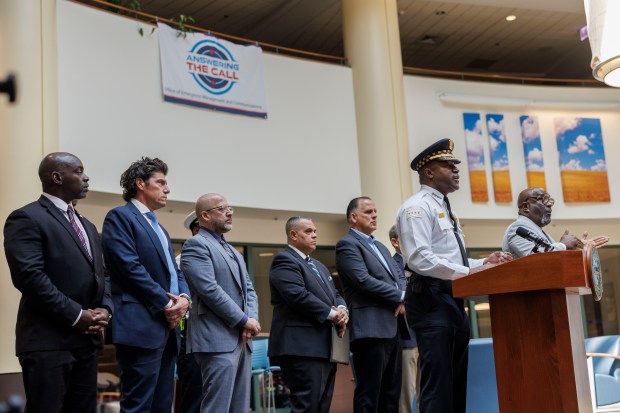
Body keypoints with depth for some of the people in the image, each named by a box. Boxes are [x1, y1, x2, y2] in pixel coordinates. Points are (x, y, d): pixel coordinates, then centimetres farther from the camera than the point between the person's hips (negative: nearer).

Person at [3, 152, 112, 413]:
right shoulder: (27, 218, -7)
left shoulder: (87, 226, 21)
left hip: (86, 340, 8)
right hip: (48, 341, -8)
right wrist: (76, 316, -17)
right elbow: (29, 276, -18)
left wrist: (105, 308, 0)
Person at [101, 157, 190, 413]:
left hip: (167, 327, 9)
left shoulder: (159, 227, 25)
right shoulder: (120, 217, -3)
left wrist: (184, 297, -1)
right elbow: (130, 267, -14)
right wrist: (165, 303, -12)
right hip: (141, 326, -9)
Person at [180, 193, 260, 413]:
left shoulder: (234, 252, 23)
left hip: (242, 339, 9)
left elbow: (249, 290, 17)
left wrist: (252, 319, -3)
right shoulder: (196, 245, -6)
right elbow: (210, 290, -16)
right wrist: (244, 320, -12)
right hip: (218, 340, -9)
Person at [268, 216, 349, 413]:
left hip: (325, 346, 10)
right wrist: (331, 314, -14)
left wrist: (342, 309, -3)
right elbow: (299, 295, -19)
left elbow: (334, 294, 20)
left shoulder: (319, 266, 24)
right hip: (302, 347, -10)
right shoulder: (285, 261, -7)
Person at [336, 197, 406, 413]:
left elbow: (399, 276, 18)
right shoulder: (347, 244, -4)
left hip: (392, 326, 9)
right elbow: (363, 280, -16)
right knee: (369, 393, -7)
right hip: (371, 328, -9)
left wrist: (403, 299, -4)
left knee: (391, 392, 10)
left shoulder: (380, 247, 23)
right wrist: (399, 297, -9)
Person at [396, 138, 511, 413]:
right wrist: (468, 272, -22)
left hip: (454, 300, 10)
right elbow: (420, 259, -22)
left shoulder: (446, 210, 21)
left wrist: (484, 264, 7)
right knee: (437, 382, -10)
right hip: (431, 300, -10)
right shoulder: (417, 207, -9)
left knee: (456, 381, 12)